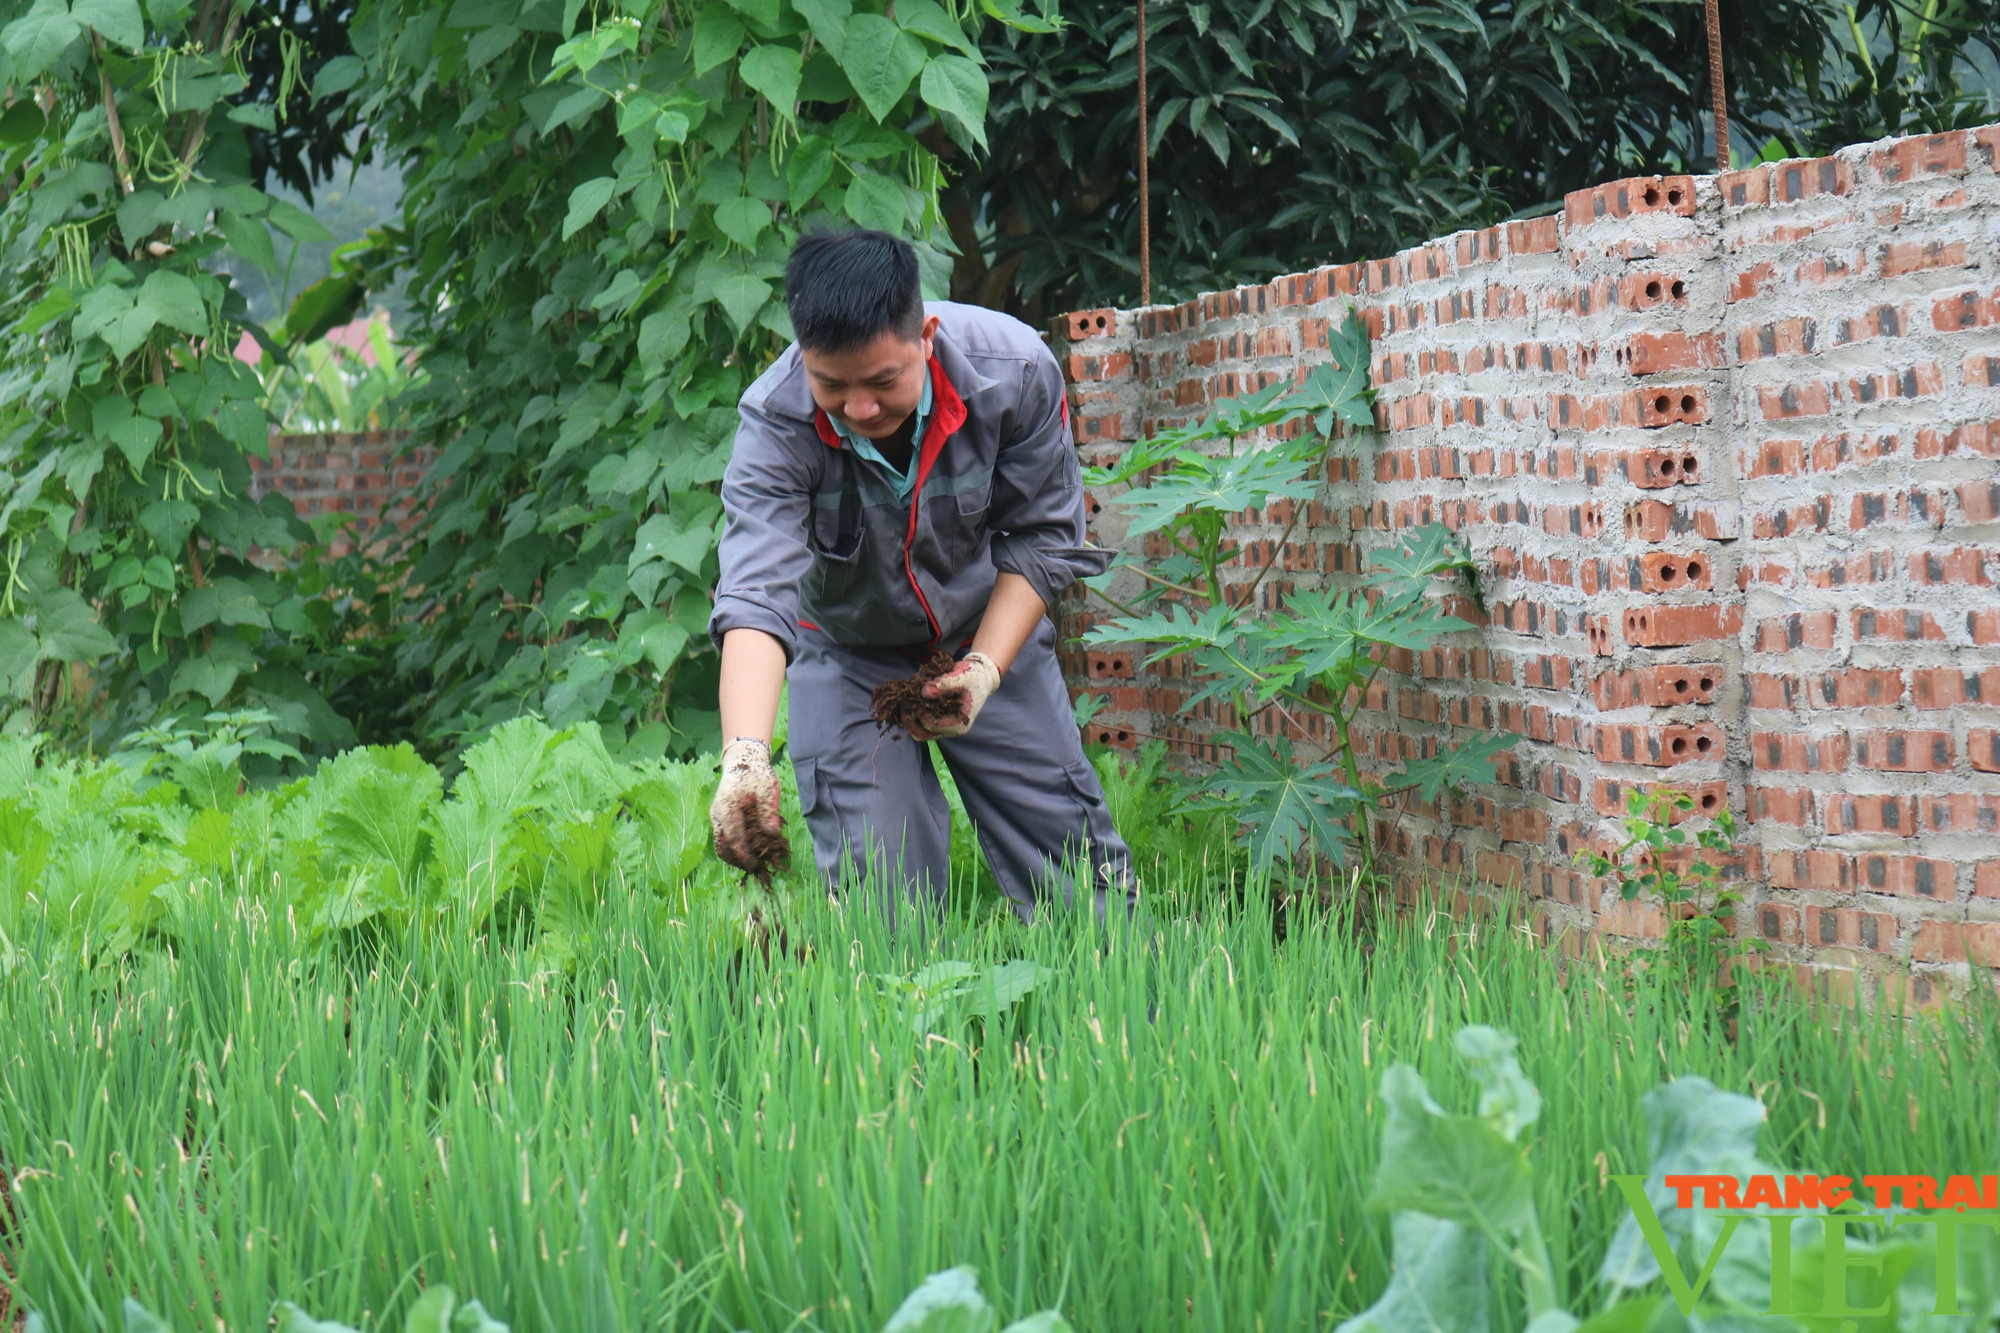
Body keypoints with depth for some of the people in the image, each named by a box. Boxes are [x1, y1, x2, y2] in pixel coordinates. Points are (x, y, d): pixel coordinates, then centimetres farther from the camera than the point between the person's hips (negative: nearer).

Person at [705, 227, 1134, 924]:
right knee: (880, 903, -12)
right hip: (845, 654, -1)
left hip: (992, 632, 1)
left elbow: (1041, 539, -10)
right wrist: (744, 757, -55)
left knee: (1078, 872, 1)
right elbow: (756, 592, -40)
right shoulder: (774, 423, -29)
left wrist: (982, 672, -22)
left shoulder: (1014, 369, -24)